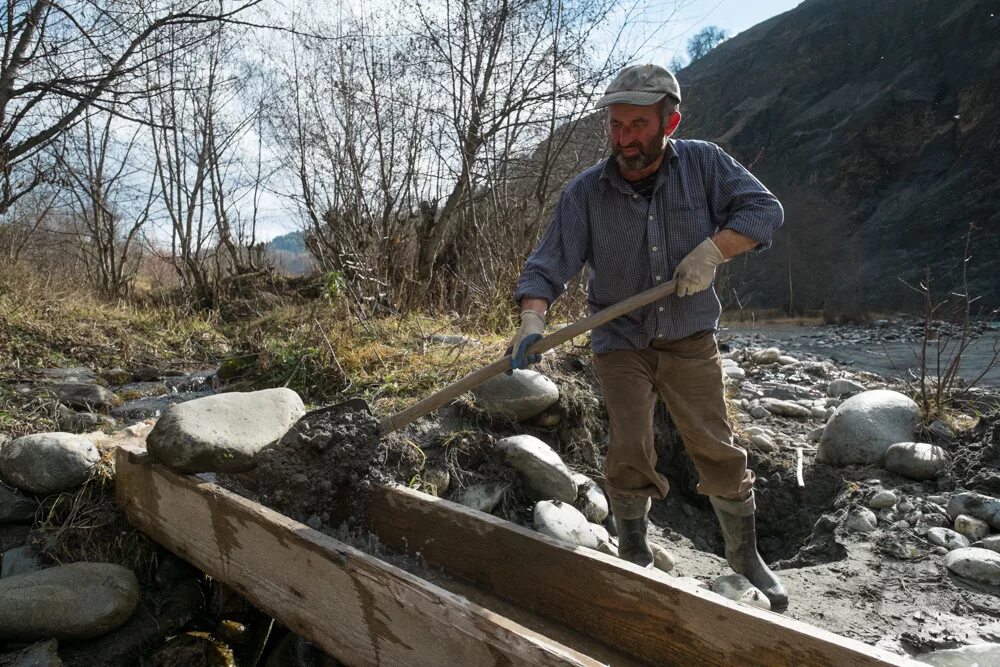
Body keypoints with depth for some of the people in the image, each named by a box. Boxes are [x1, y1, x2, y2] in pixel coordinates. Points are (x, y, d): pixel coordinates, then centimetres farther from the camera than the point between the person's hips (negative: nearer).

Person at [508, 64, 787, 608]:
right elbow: (548, 265, -13)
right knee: (629, 454, 0)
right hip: (620, 344, 0)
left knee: (717, 450, 4)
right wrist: (532, 319, -31)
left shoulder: (703, 164, -6)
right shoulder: (585, 192, -9)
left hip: (690, 340, 1)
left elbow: (764, 208, -6)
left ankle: (745, 556, 25)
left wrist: (712, 249, -22)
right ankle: (635, 559, 22)